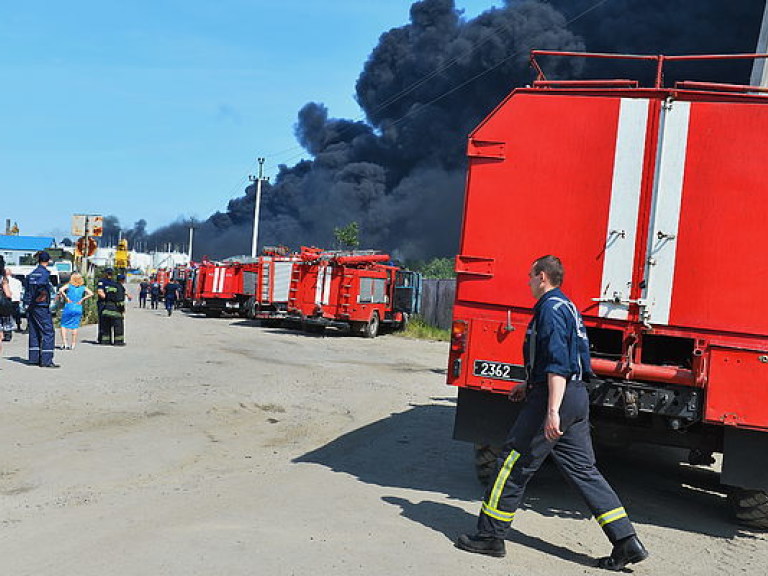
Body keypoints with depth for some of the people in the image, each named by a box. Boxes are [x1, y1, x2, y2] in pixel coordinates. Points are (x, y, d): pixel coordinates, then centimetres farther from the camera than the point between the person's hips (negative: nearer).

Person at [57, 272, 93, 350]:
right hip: (78, 309, 2)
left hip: (68, 308, -2)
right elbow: (91, 294, -6)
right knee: (75, 326, 9)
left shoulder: (68, 286, -2)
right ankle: (73, 344, 9)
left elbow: (61, 290, -18)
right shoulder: (83, 287, 4)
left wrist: (65, 297, -7)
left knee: (63, 325, 8)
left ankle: (64, 342, -4)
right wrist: (82, 299, 0)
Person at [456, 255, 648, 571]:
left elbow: (558, 362, -22)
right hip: (577, 396, 10)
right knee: (583, 470, 11)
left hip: (557, 396, -10)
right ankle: (627, 542, 9)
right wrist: (531, 385, 30)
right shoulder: (567, 306, 19)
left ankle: (490, 536, 8)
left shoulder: (551, 308, -12)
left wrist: (552, 410, -26)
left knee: (514, 463, -1)